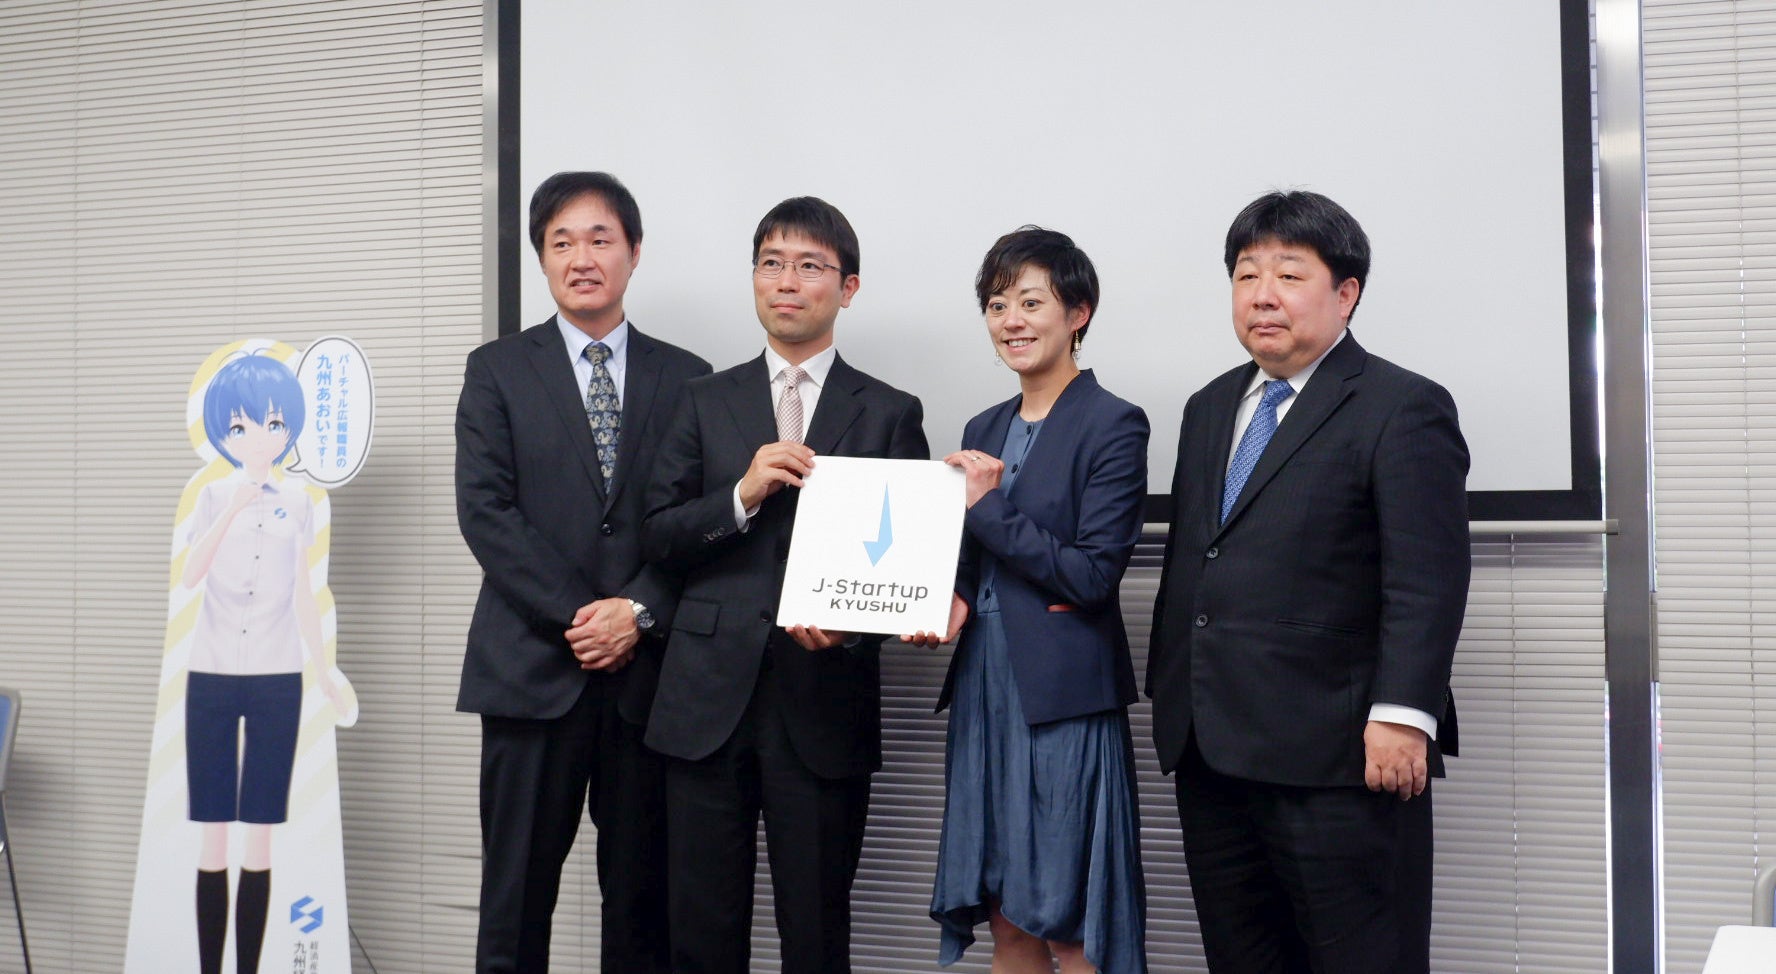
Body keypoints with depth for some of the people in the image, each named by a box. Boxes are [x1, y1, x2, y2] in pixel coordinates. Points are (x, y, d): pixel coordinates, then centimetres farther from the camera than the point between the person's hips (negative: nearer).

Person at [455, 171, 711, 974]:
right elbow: (484, 510, -3)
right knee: (516, 888, 3)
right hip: (532, 666, -1)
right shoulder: (498, 371, 7)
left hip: (647, 671, 1)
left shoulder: (685, 378, 10)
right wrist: (577, 615, -11)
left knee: (642, 893, 6)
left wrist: (637, 612, -11)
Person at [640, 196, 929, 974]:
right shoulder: (707, 401, 11)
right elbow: (658, 536, 5)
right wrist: (742, 495, -11)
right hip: (709, 696, 2)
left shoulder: (890, 413, 6)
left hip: (824, 703, -1)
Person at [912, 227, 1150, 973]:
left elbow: (1093, 575, -14)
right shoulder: (985, 429, 14)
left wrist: (987, 507, -14)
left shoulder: (1113, 426, -7)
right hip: (983, 688, 7)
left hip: (1065, 697, -6)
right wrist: (952, 601, -4)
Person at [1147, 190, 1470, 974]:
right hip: (1210, 754, 7)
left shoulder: (1403, 409, -5)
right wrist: (1169, 693, 18)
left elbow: (1427, 581, -12)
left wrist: (1402, 713, -20)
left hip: (1335, 760, -7)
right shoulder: (1210, 409, 18)